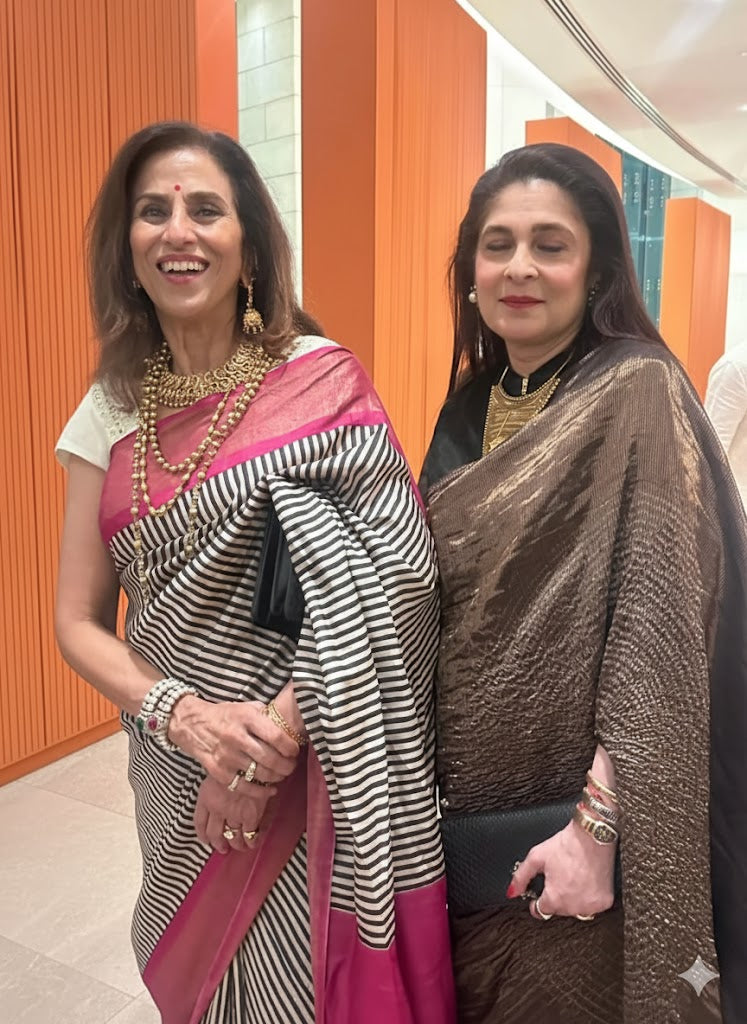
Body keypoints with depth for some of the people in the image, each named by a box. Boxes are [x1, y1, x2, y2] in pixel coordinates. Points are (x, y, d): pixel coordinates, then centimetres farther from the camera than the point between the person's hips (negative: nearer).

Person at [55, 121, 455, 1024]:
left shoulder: (322, 385, -11)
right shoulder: (113, 409, 1)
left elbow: (381, 585, -17)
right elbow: (79, 621, 1)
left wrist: (274, 739, -18)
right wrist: (181, 714, -16)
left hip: (307, 782, -4)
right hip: (174, 777, 4)